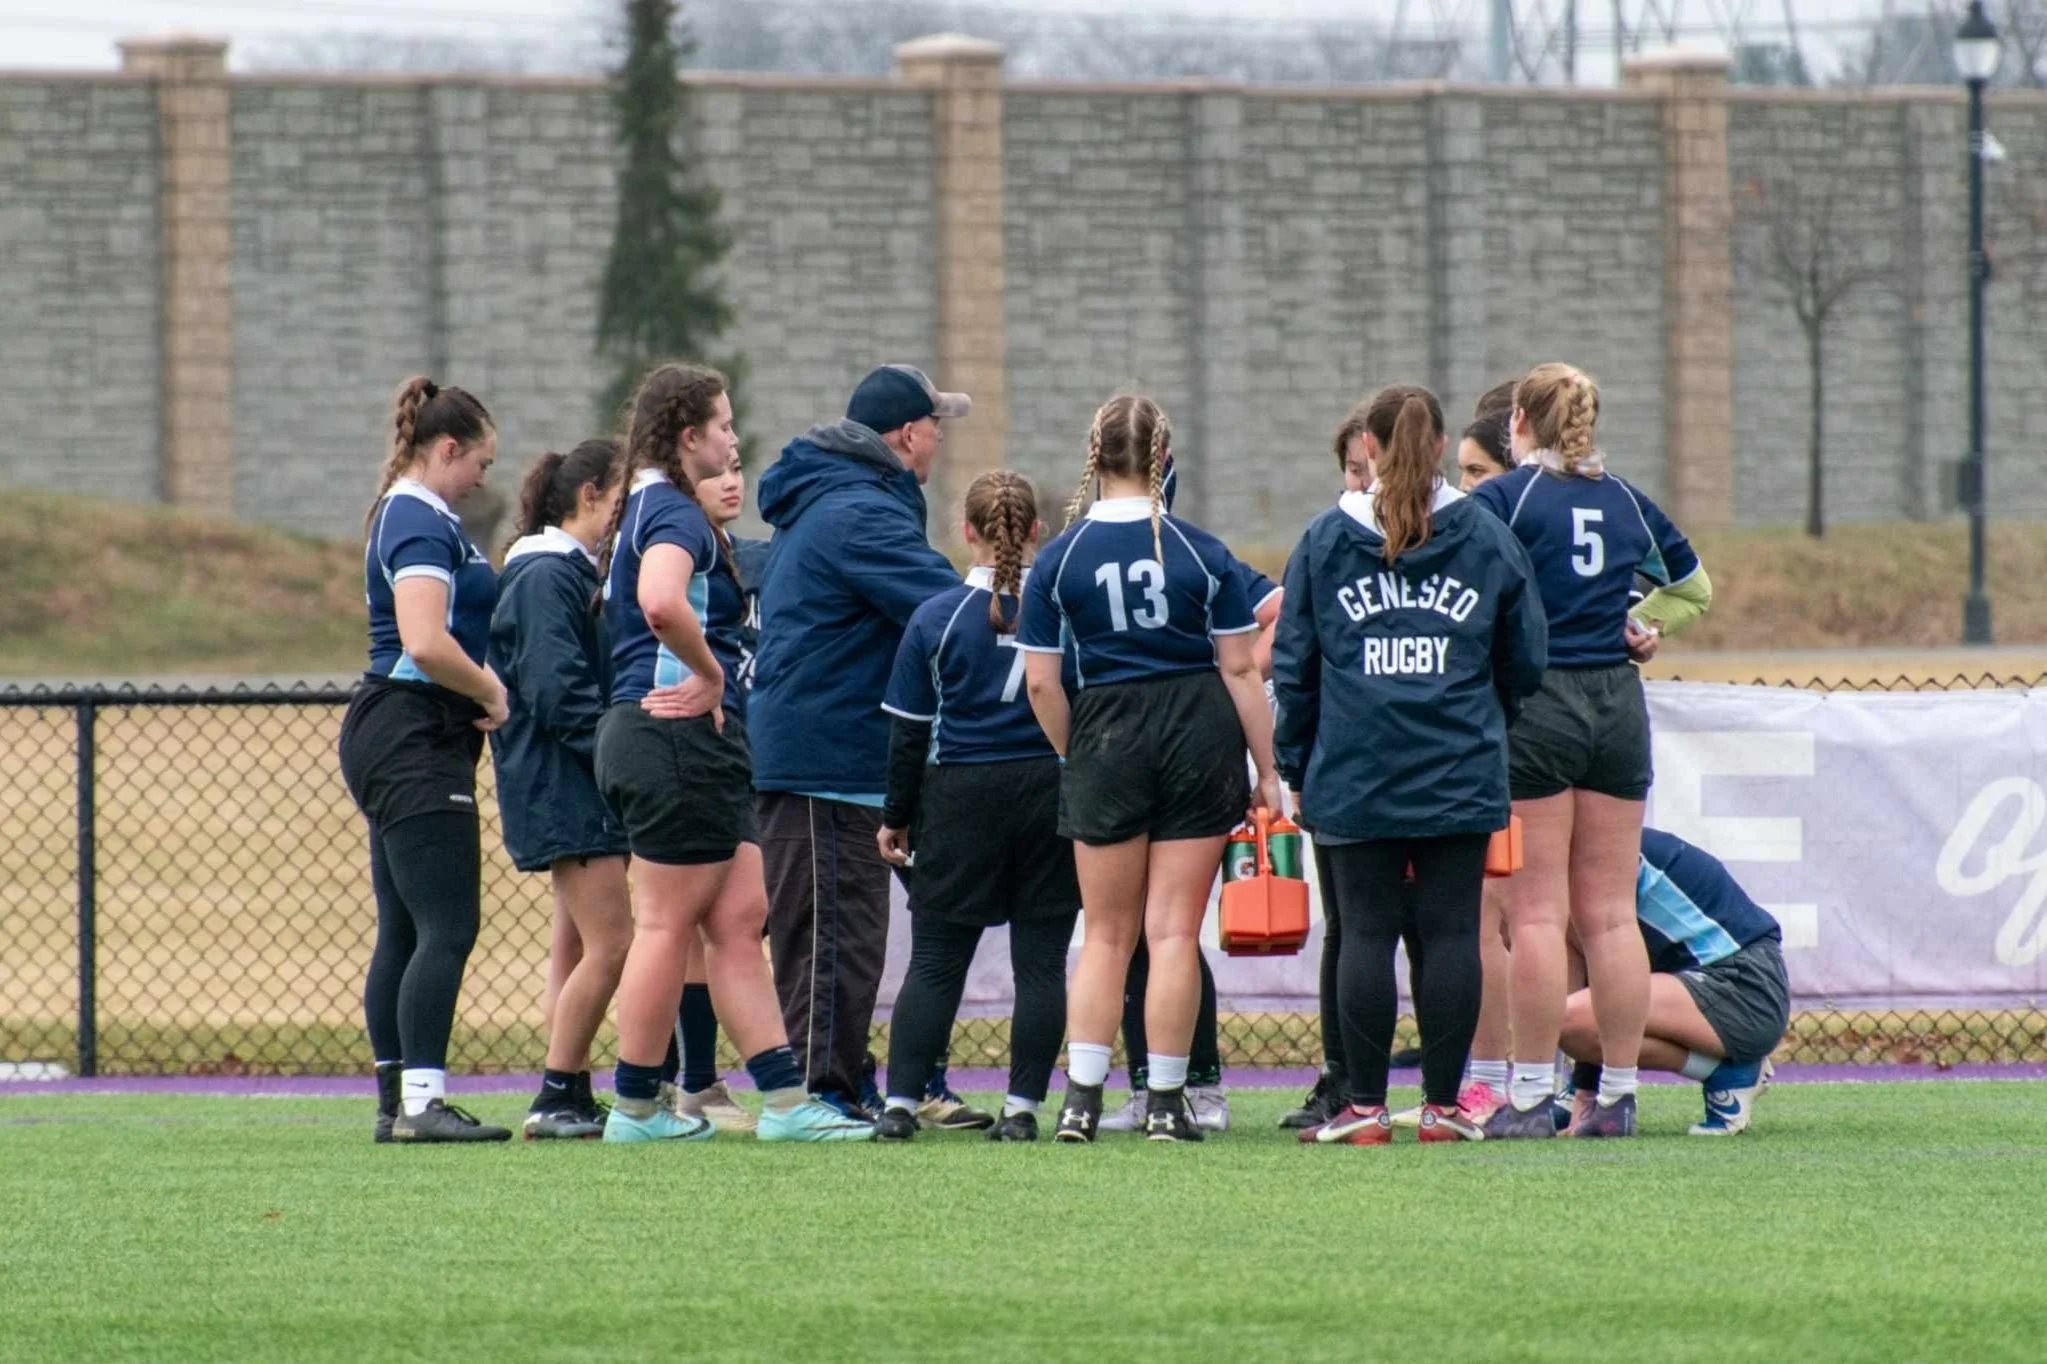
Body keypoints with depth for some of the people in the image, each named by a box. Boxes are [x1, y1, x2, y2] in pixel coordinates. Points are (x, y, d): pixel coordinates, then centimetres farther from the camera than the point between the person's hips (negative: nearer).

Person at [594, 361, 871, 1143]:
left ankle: (784, 1100, 4)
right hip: (674, 740, -10)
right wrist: (709, 675, -19)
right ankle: (635, 1109, 4)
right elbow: (661, 603, -34)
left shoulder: (650, 508, 18)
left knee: (738, 920, 6)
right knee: (669, 924, -3)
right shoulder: (671, 512, -14)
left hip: (701, 742, 10)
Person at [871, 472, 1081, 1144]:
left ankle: (902, 1102, -1)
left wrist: (898, 817, 9)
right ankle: (1022, 1107, 2)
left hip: (961, 798, -1)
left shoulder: (937, 617, -4)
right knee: (1040, 960, 4)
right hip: (1053, 796, 1)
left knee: (935, 960, 4)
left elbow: (910, 732, 0)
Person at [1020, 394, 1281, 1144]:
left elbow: (1041, 683, -2)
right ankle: (1166, 1102, 4)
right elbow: (1239, 670, -1)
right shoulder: (1202, 553, -3)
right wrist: (1267, 772, 4)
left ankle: (1082, 1097, 0)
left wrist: (1076, 757, 12)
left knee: (1106, 934, 9)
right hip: (1200, 742, 0)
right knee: (1175, 930, 2)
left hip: (1106, 743, 0)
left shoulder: (1059, 559, -2)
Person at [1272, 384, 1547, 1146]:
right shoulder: (1489, 541, 4)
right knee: (1451, 933, 3)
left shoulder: (1324, 541, 2)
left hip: (1354, 776, 0)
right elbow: (1526, 663, 9)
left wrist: (1297, 768, 13)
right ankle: (1443, 1104, 4)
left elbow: (1292, 664, 5)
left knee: (1365, 934, 3)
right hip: (1462, 777, 0)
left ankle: (1364, 1106, 2)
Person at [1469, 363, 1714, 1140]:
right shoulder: (1627, 504, 10)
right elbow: (1694, 588, 25)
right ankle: (1618, 1095, 7)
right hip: (1618, 707, 5)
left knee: (1535, 912, -3)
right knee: (1610, 913, 7)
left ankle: (1531, 1096, -4)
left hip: (1531, 705, -5)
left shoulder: (1501, 500, -6)